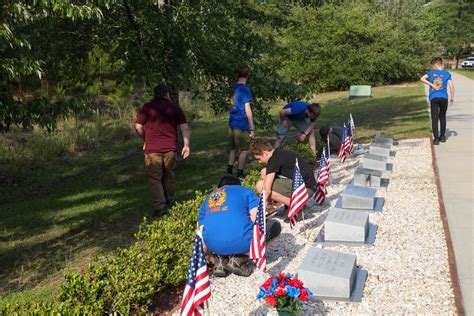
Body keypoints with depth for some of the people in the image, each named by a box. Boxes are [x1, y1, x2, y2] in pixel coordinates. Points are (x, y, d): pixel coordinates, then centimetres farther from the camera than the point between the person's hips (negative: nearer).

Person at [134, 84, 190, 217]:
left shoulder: (147, 107, 0)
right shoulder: (175, 108, 5)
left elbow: (138, 127, 0)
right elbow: (184, 127, 0)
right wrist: (186, 145, 4)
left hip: (152, 149, -2)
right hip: (170, 148, 3)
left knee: (155, 178, 3)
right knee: (169, 177, 17)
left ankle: (160, 208, -4)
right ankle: (170, 204, 29)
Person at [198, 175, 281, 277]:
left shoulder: (208, 198, 29)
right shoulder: (245, 191, 19)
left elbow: (202, 231, 25)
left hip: (213, 245, 5)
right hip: (240, 241, -5)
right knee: (274, 225, 21)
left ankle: (221, 259, 12)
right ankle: (239, 259, 6)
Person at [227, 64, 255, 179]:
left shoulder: (234, 87, 7)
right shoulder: (245, 89, -14)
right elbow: (247, 109, -15)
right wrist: (252, 128, -12)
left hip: (232, 123, 7)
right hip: (242, 124, -7)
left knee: (233, 147, 16)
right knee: (245, 149, 6)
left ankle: (229, 170, 13)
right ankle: (240, 173, 12)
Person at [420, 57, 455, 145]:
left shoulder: (431, 72, 8)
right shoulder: (447, 74, 7)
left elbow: (422, 79, -7)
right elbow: (451, 85, -2)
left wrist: (432, 85, -4)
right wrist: (452, 97, 5)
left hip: (434, 98, -1)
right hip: (444, 98, 1)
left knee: (434, 118, 0)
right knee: (442, 117, 18)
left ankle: (436, 138, -7)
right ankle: (442, 136, 26)